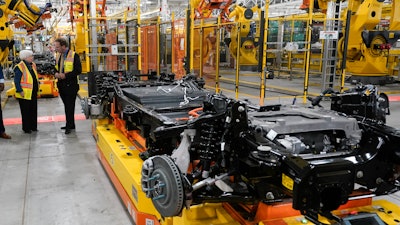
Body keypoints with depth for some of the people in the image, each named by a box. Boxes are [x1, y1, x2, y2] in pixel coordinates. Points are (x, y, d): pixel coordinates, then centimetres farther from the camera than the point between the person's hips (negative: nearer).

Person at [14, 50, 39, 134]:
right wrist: (20, 91, -18)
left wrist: (37, 88, 15)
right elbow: (16, 81, -14)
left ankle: (33, 126, 23)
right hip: (25, 94, -7)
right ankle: (26, 128, 12)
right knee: (26, 111, 2)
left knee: (34, 110, 13)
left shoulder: (33, 65, 9)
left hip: (33, 93, 7)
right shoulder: (20, 67, -14)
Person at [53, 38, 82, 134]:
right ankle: (70, 125, 24)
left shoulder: (74, 55, -12)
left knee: (69, 106, -2)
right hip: (61, 85, 7)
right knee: (67, 106, 14)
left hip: (70, 85, -7)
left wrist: (65, 75, -20)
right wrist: (56, 73, -1)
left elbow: (78, 70, -16)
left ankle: (69, 126, 6)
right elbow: (56, 67, 21)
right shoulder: (58, 55, 11)